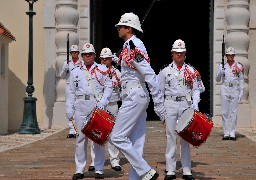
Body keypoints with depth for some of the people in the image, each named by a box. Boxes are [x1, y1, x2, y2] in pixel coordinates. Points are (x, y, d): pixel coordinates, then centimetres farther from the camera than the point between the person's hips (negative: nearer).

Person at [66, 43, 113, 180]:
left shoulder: (102, 69, 10)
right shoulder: (75, 72, 16)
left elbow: (108, 87, 5)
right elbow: (71, 92, 16)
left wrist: (103, 102, -9)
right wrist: (70, 109, 7)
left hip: (97, 105, -2)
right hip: (81, 106, 2)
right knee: (80, 138, 1)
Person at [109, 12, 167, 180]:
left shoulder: (133, 47, -16)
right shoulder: (130, 46, 16)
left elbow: (150, 76, -20)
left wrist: (159, 105, -20)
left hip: (134, 98, -10)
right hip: (138, 97, 10)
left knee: (117, 137, -9)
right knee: (135, 142, 10)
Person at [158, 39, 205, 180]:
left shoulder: (191, 71, 7)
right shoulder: (165, 71, 6)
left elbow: (196, 89, 7)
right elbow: (159, 91, 9)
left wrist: (195, 106, -6)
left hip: (186, 105, 1)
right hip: (170, 105, 0)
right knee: (170, 137, 0)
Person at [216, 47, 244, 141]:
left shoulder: (238, 66, 5)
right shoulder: (222, 65, 7)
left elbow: (241, 80, 6)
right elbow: (217, 79, 10)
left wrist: (241, 93, 0)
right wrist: (220, 73, -11)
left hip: (235, 90, -1)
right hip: (225, 89, 1)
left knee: (234, 112, -2)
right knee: (224, 112, 0)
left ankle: (232, 133, 2)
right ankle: (226, 133, 5)